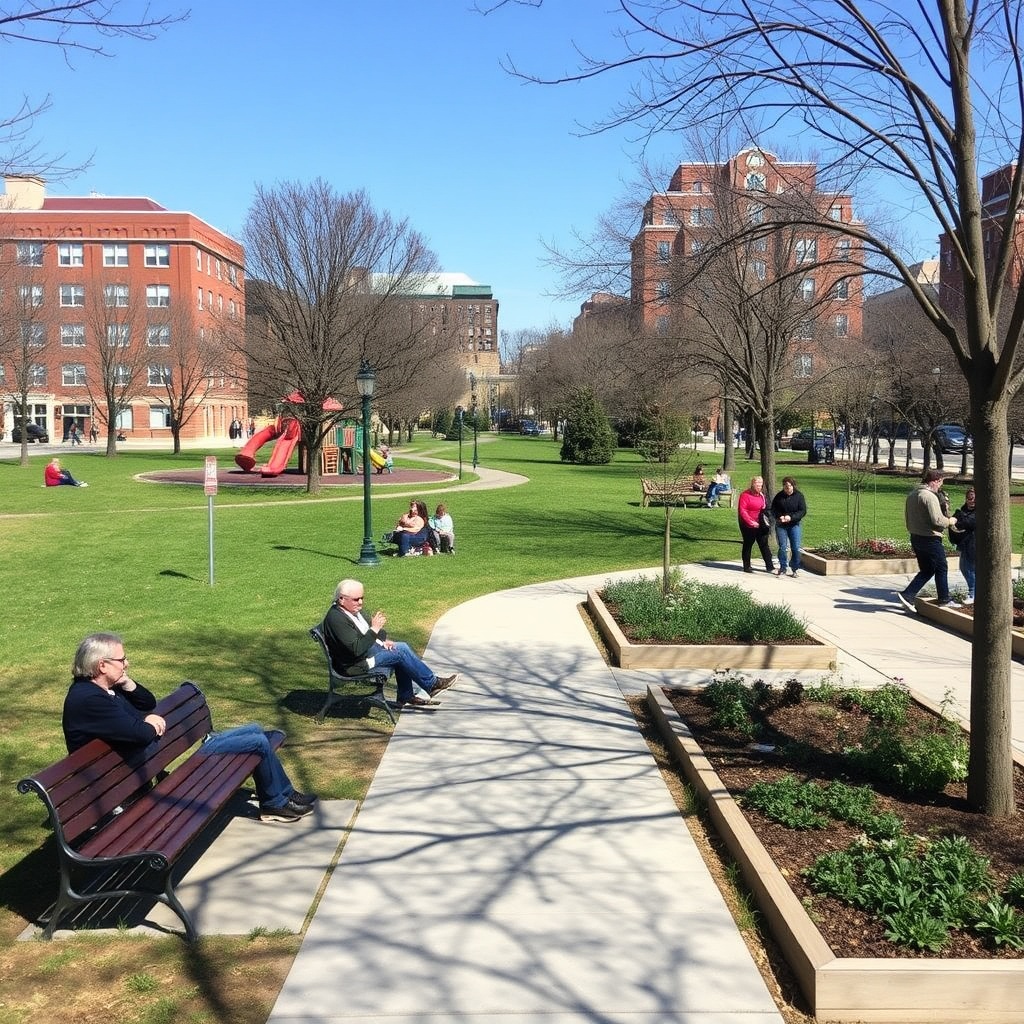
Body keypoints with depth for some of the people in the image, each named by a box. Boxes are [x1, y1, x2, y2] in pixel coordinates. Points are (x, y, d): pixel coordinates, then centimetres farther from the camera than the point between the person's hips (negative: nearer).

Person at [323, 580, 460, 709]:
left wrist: (383, 640, -2)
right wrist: (374, 629, -30)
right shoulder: (335, 618, -25)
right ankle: (432, 683, -1)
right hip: (354, 664, -10)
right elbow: (357, 650, -30)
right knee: (400, 651, -15)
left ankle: (406, 697, 6)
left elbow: (368, 629, 17)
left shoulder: (354, 608, 4)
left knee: (402, 648, 2)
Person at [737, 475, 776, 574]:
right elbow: (742, 510, -17)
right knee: (748, 545, 7)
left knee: (764, 545, 5)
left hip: (760, 525, 6)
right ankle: (746, 566, 17)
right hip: (748, 525, -6)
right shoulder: (745, 495, -12)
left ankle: (770, 567, 7)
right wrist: (751, 522, -21)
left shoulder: (761, 495, 9)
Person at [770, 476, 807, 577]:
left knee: (796, 548, -3)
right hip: (781, 525, 1)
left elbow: (803, 511, -6)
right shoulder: (779, 496, 1)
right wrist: (779, 517, -14)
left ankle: (795, 569, 9)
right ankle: (783, 569, 11)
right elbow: (773, 509, 6)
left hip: (794, 525, -1)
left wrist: (791, 517, -19)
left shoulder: (799, 496, -3)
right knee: (782, 547, 1)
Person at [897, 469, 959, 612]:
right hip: (930, 539, -9)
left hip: (915, 537, 9)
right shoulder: (930, 496, -19)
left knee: (926, 570, 15)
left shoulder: (912, 495, 10)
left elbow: (907, 515, 18)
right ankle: (944, 600, 18)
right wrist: (950, 521, -7)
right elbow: (937, 520, -24)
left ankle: (906, 595, 3)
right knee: (941, 568, 8)